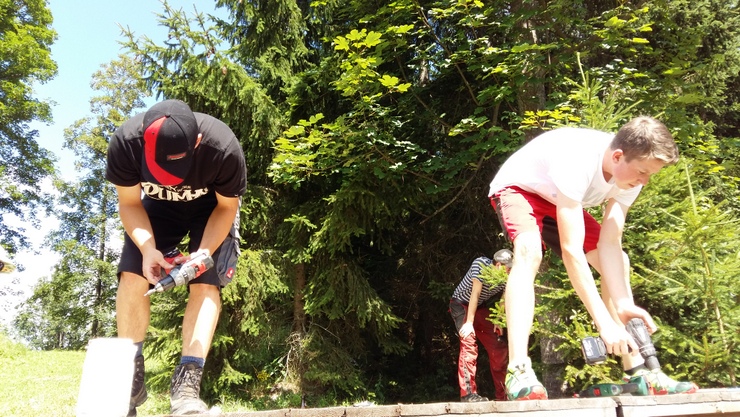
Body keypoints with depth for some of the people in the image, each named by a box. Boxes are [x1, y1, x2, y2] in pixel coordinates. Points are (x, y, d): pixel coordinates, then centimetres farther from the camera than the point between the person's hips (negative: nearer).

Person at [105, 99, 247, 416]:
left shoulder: (223, 148, -39)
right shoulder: (125, 142, -34)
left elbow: (227, 207, -19)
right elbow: (129, 203, -17)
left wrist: (204, 252, -33)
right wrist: (148, 249, -34)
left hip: (211, 207, -1)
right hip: (156, 205, 2)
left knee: (205, 284, -18)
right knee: (132, 276, -13)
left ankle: (186, 383, -14)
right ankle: (131, 376, 1)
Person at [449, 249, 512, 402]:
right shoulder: (480, 264, -30)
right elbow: (476, 293, -32)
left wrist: (499, 320, -14)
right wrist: (469, 322, -32)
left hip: (480, 308, 5)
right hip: (461, 304, -5)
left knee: (499, 348, 0)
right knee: (469, 341, -25)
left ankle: (503, 394, 11)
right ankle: (468, 393, -24)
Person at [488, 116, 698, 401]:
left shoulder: (630, 176, -17)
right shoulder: (578, 161, -40)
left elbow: (609, 245, -19)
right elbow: (571, 250, -42)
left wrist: (624, 305, -31)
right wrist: (605, 323, -42)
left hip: (559, 201, 7)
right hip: (517, 189, -7)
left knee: (620, 262, -3)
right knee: (530, 251, -38)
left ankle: (637, 371, 4)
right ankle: (518, 371, -40)